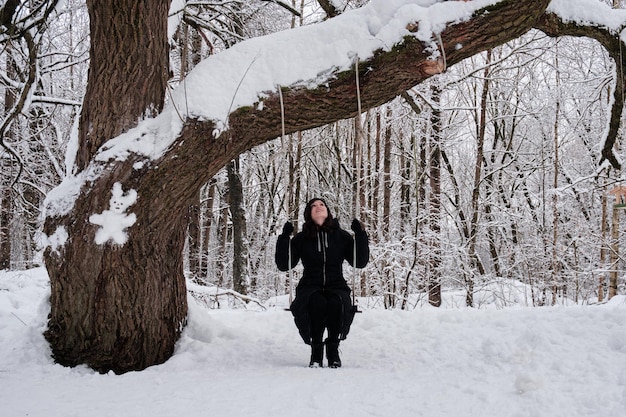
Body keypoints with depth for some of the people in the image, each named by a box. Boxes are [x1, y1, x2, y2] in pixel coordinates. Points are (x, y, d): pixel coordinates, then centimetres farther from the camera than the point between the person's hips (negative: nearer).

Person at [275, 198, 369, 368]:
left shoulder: (341, 236, 9)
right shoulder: (301, 239, 7)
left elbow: (360, 262, 3)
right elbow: (284, 265, 0)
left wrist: (360, 235, -8)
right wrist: (284, 237, -10)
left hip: (336, 288, 1)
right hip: (310, 289, -1)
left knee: (337, 303, -34)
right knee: (317, 302, -35)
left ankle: (333, 349, -13)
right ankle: (316, 350, -17)